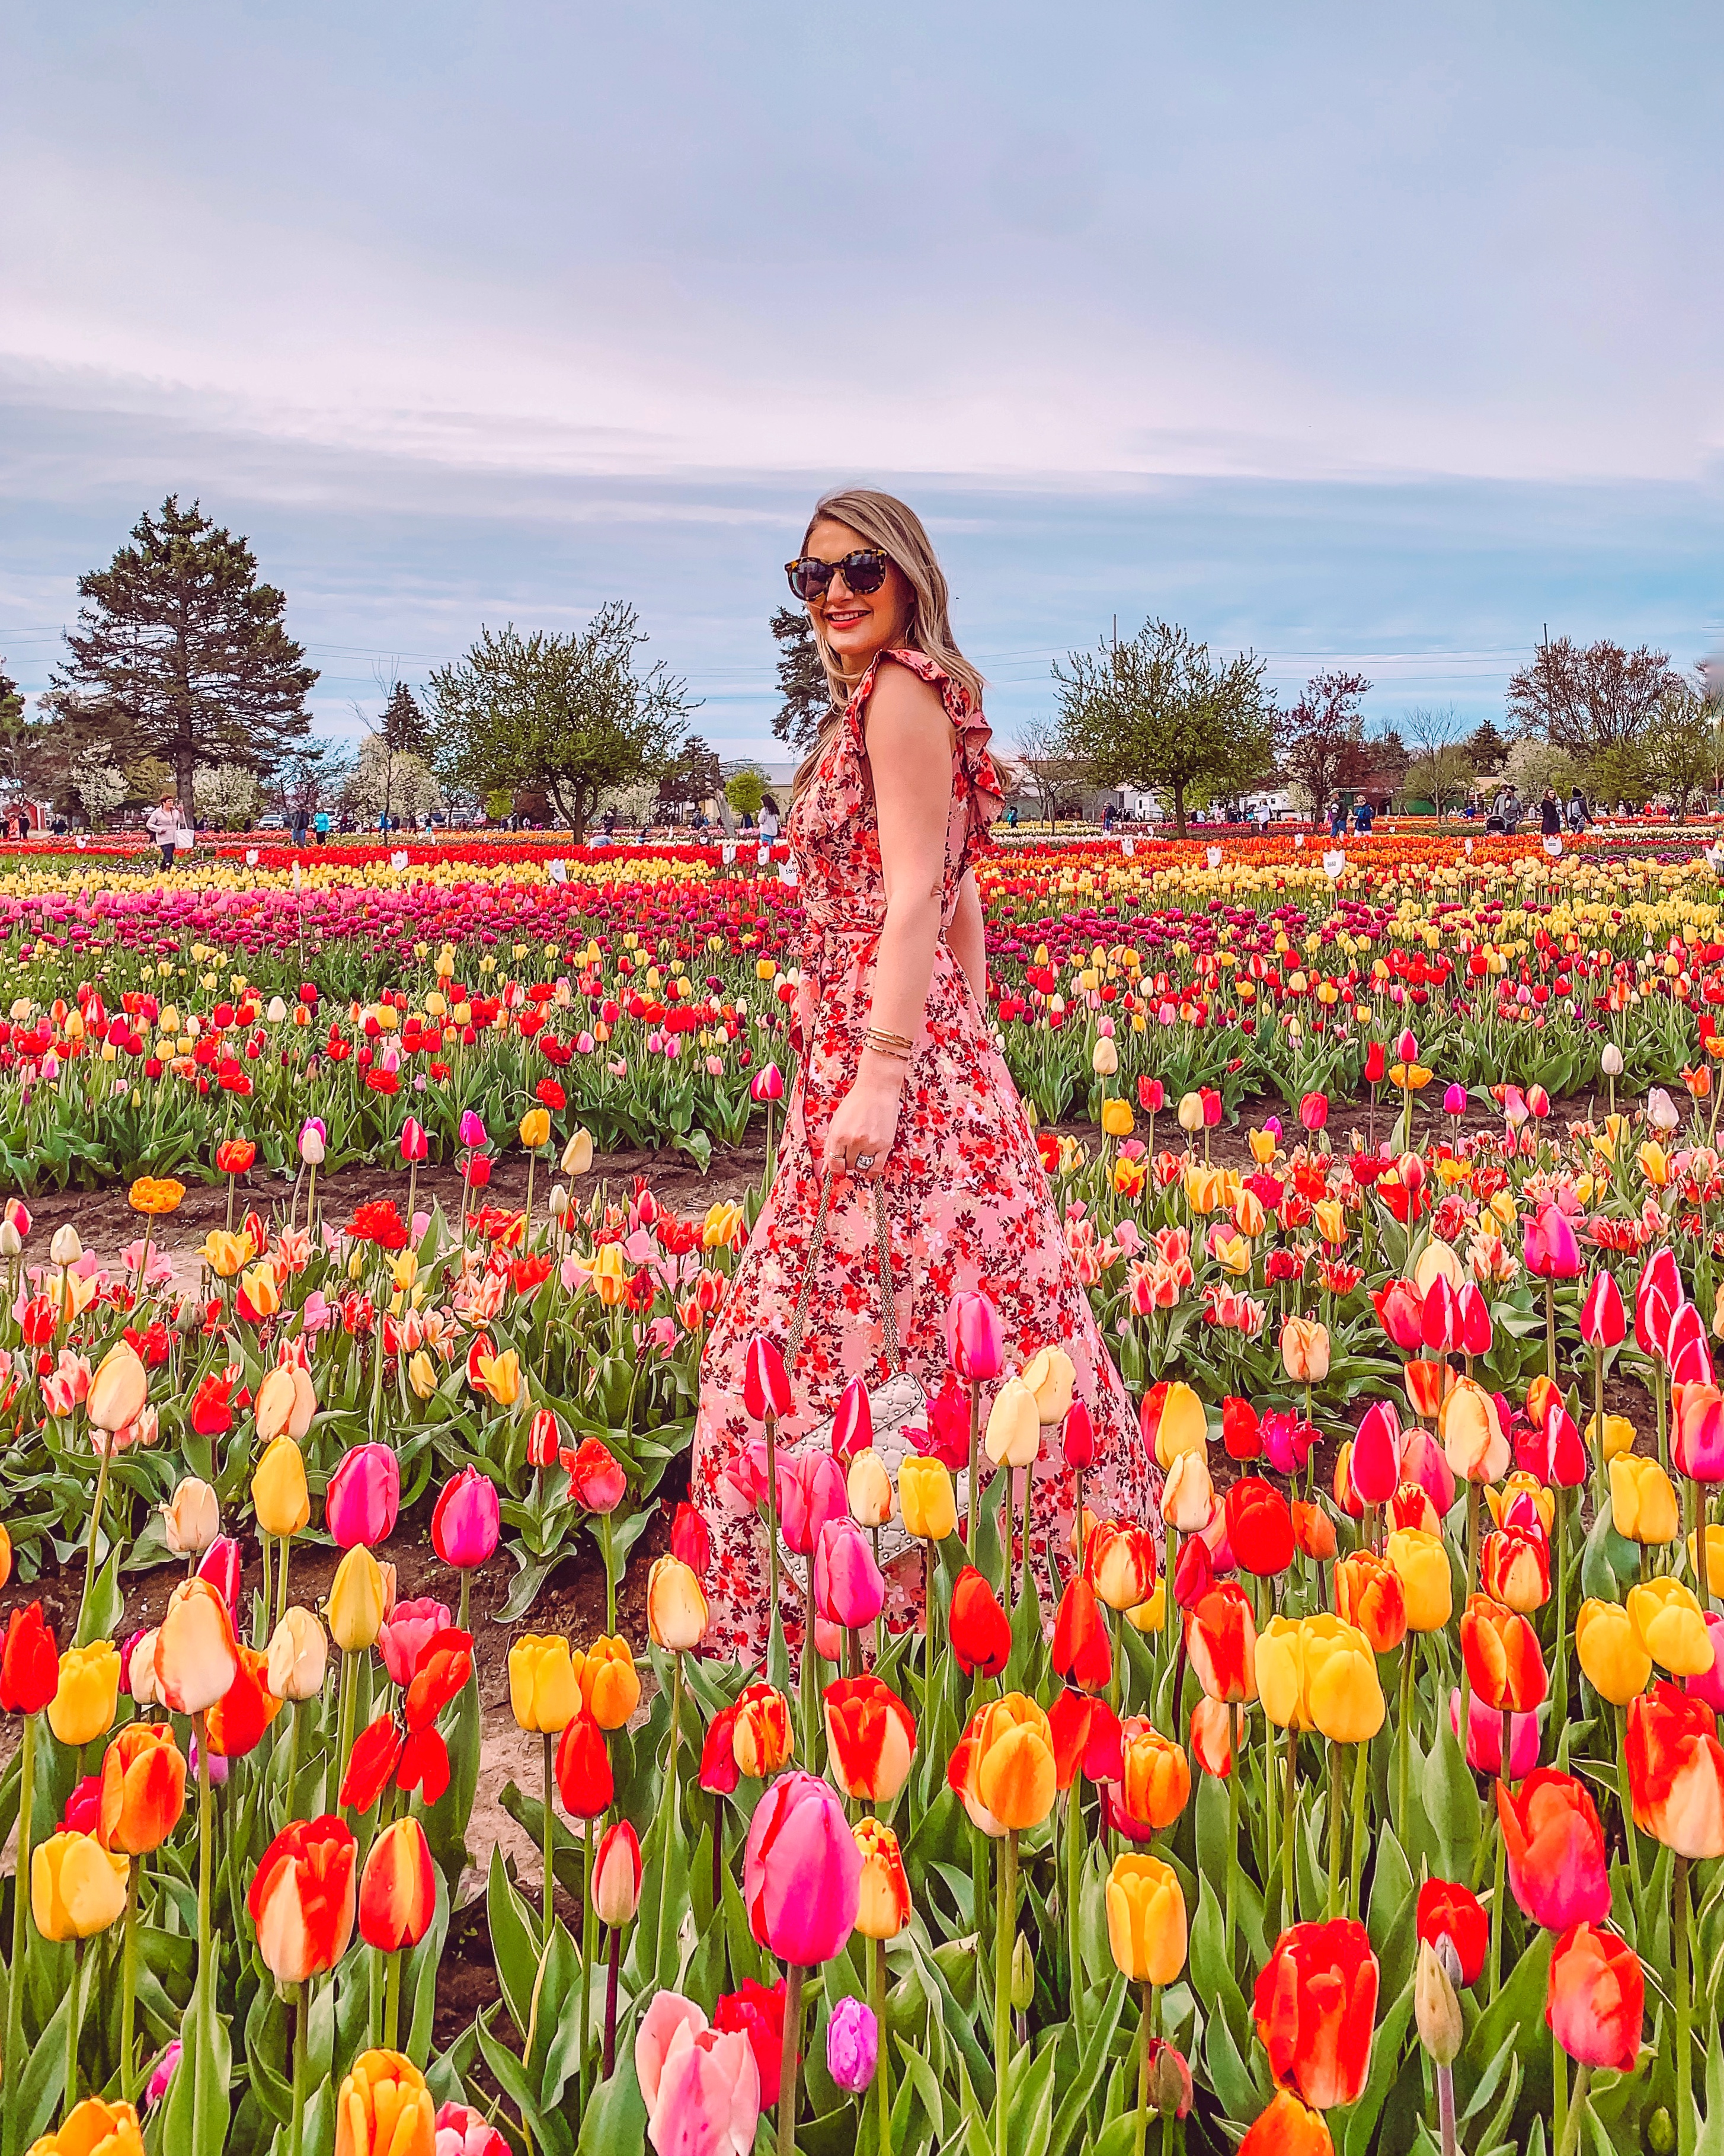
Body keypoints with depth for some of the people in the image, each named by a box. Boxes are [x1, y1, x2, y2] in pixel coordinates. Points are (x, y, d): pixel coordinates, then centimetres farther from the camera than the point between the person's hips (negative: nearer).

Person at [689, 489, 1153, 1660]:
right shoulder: (919, 694, 19)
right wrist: (969, 1058, 21)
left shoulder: (898, 689, -9)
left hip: (885, 1052, -10)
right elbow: (961, 903, 19)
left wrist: (883, 1075, -24)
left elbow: (916, 895, -18)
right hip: (934, 1051, 10)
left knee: (875, 1333, -4)